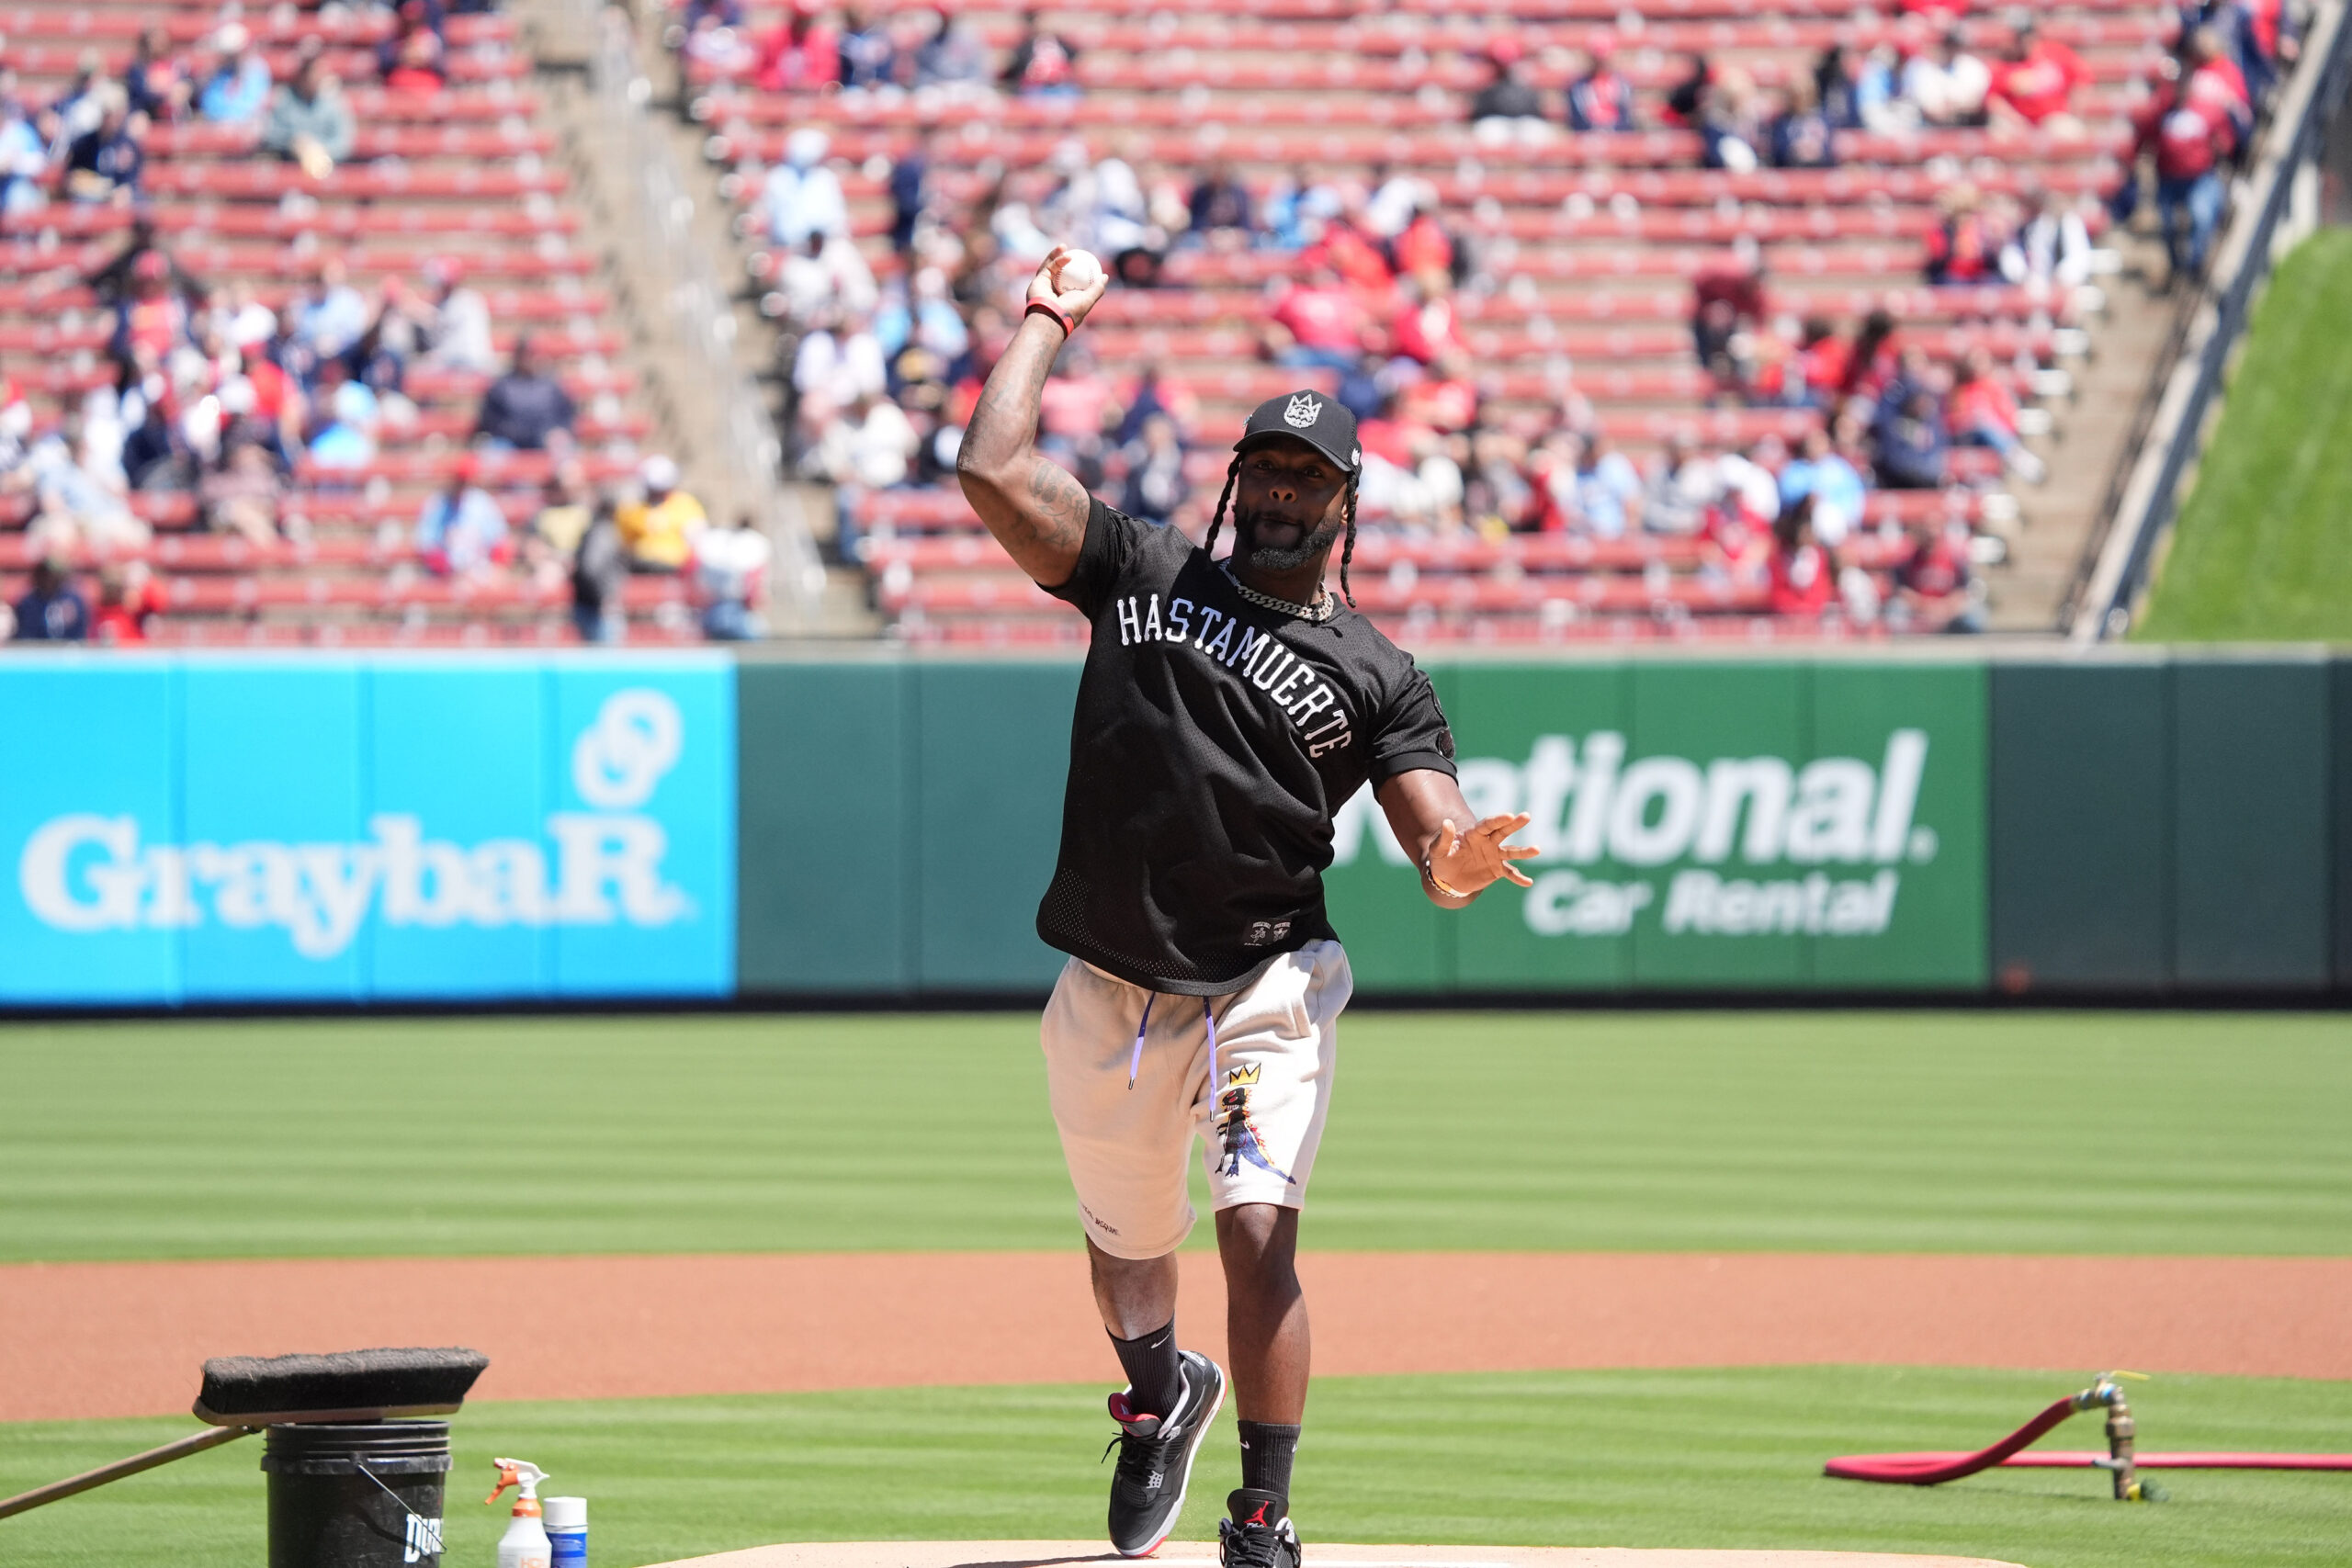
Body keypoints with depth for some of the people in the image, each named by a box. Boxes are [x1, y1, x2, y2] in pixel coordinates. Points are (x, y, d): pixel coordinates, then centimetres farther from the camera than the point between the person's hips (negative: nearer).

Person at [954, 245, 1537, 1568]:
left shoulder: (1379, 677, 5)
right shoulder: (1143, 573, 9)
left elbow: (1441, 845, -6)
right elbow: (994, 473, 0)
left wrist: (1461, 864, -30)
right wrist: (1049, 322, 6)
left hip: (1265, 987, -3)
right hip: (1109, 995, 3)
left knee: (1258, 1226, -19)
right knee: (1128, 1238, 17)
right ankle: (1164, 1394, 51)